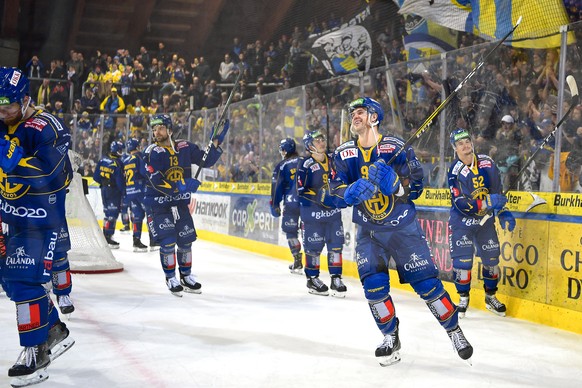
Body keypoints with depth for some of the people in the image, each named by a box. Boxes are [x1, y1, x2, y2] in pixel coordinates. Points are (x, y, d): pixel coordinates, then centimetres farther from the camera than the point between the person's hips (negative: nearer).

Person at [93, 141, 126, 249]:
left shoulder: (103, 160, 5)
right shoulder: (118, 163, -17)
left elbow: (96, 176, 8)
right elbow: (120, 180, -19)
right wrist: (123, 191, -7)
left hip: (104, 190, 8)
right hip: (114, 191, -8)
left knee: (108, 212, 17)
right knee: (113, 213, -6)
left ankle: (106, 234, 24)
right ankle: (108, 237, -8)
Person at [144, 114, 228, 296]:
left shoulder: (185, 148, 0)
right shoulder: (152, 152, -14)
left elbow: (206, 161, 4)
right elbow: (155, 181, -23)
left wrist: (216, 142, -9)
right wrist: (178, 187, -34)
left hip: (180, 203, 5)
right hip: (158, 204, -4)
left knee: (186, 240, 11)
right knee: (167, 242, -10)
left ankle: (186, 277, 29)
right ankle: (171, 279, 10)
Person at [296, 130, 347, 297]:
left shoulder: (332, 161, 10)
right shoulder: (305, 164, -8)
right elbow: (302, 190, -13)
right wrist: (321, 197, -22)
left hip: (333, 210, 5)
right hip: (312, 211, -5)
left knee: (336, 243, 2)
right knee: (314, 245, 1)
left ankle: (336, 279, 10)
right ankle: (312, 278, 17)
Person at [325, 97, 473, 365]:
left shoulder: (395, 147, -9)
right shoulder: (343, 154, -1)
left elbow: (415, 189, -11)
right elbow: (334, 196, -7)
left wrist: (394, 181, -32)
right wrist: (352, 192, -28)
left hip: (403, 227, -2)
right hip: (368, 230, 3)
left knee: (426, 282, -3)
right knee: (373, 285, -8)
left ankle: (454, 330, 17)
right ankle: (391, 338, 13)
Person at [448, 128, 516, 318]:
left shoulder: (487, 163, -3)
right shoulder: (455, 171, -17)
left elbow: (497, 189, 7)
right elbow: (461, 204, -24)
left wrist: (503, 213, 0)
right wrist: (489, 202, -30)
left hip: (485, 219, 4)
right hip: (462, 221, -4)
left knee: (491, 258, 8)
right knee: (462, 260, -8)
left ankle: (490, 296, 27)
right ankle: (463, 298, 12)